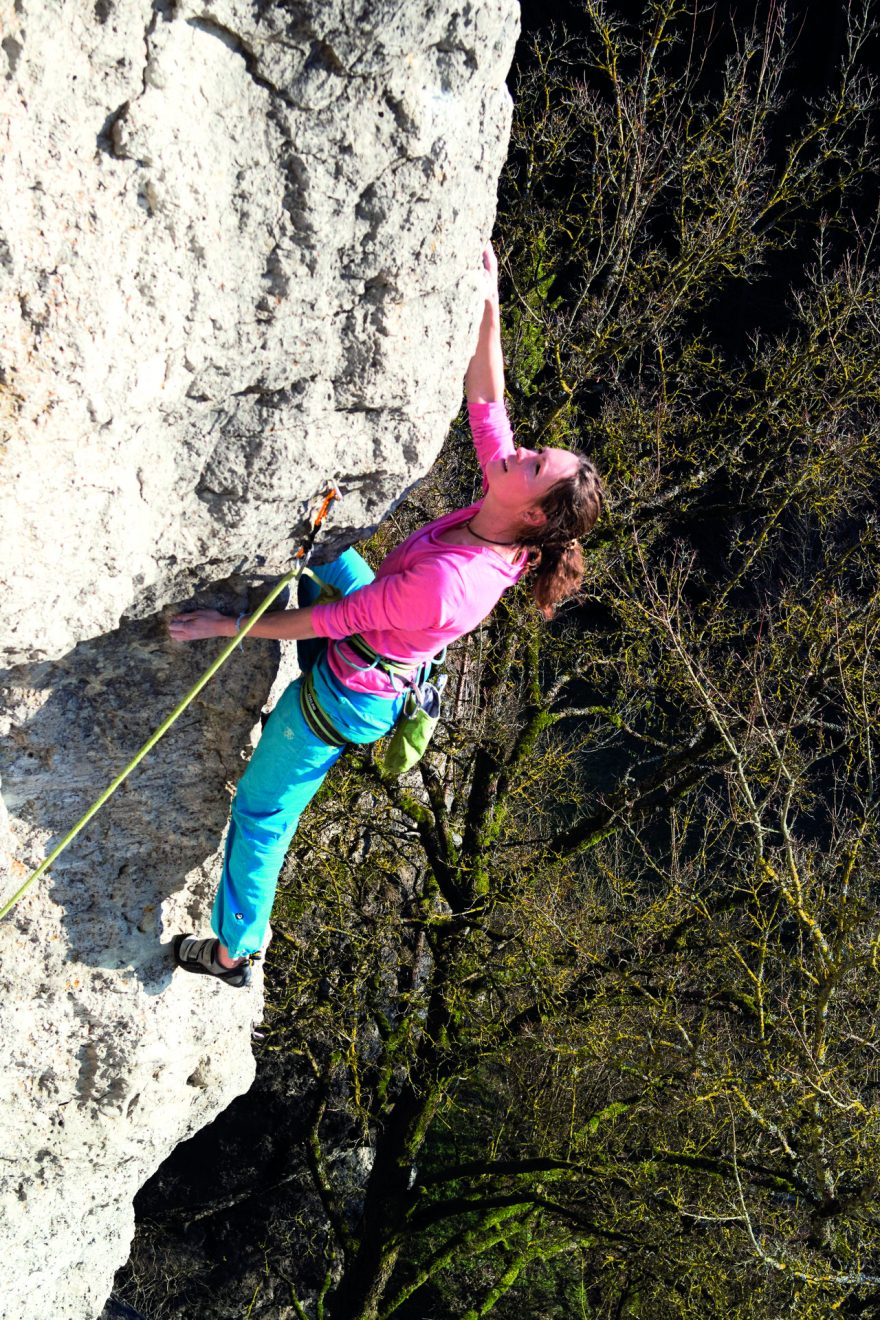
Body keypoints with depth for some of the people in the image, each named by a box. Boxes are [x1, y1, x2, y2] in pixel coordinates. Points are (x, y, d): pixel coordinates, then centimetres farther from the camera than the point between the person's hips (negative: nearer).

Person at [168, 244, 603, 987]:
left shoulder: (446, 582, -41)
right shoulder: (499, 529, -18)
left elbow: (337, 620, -30)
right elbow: (487, 406, -7)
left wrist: (231, 627, -20)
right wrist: (490, 308, -9)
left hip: (346, 697, -8)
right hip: (380, 673, 8)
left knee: (263, 813, 12)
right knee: (327, 554, 34)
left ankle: (236, 953, 31)